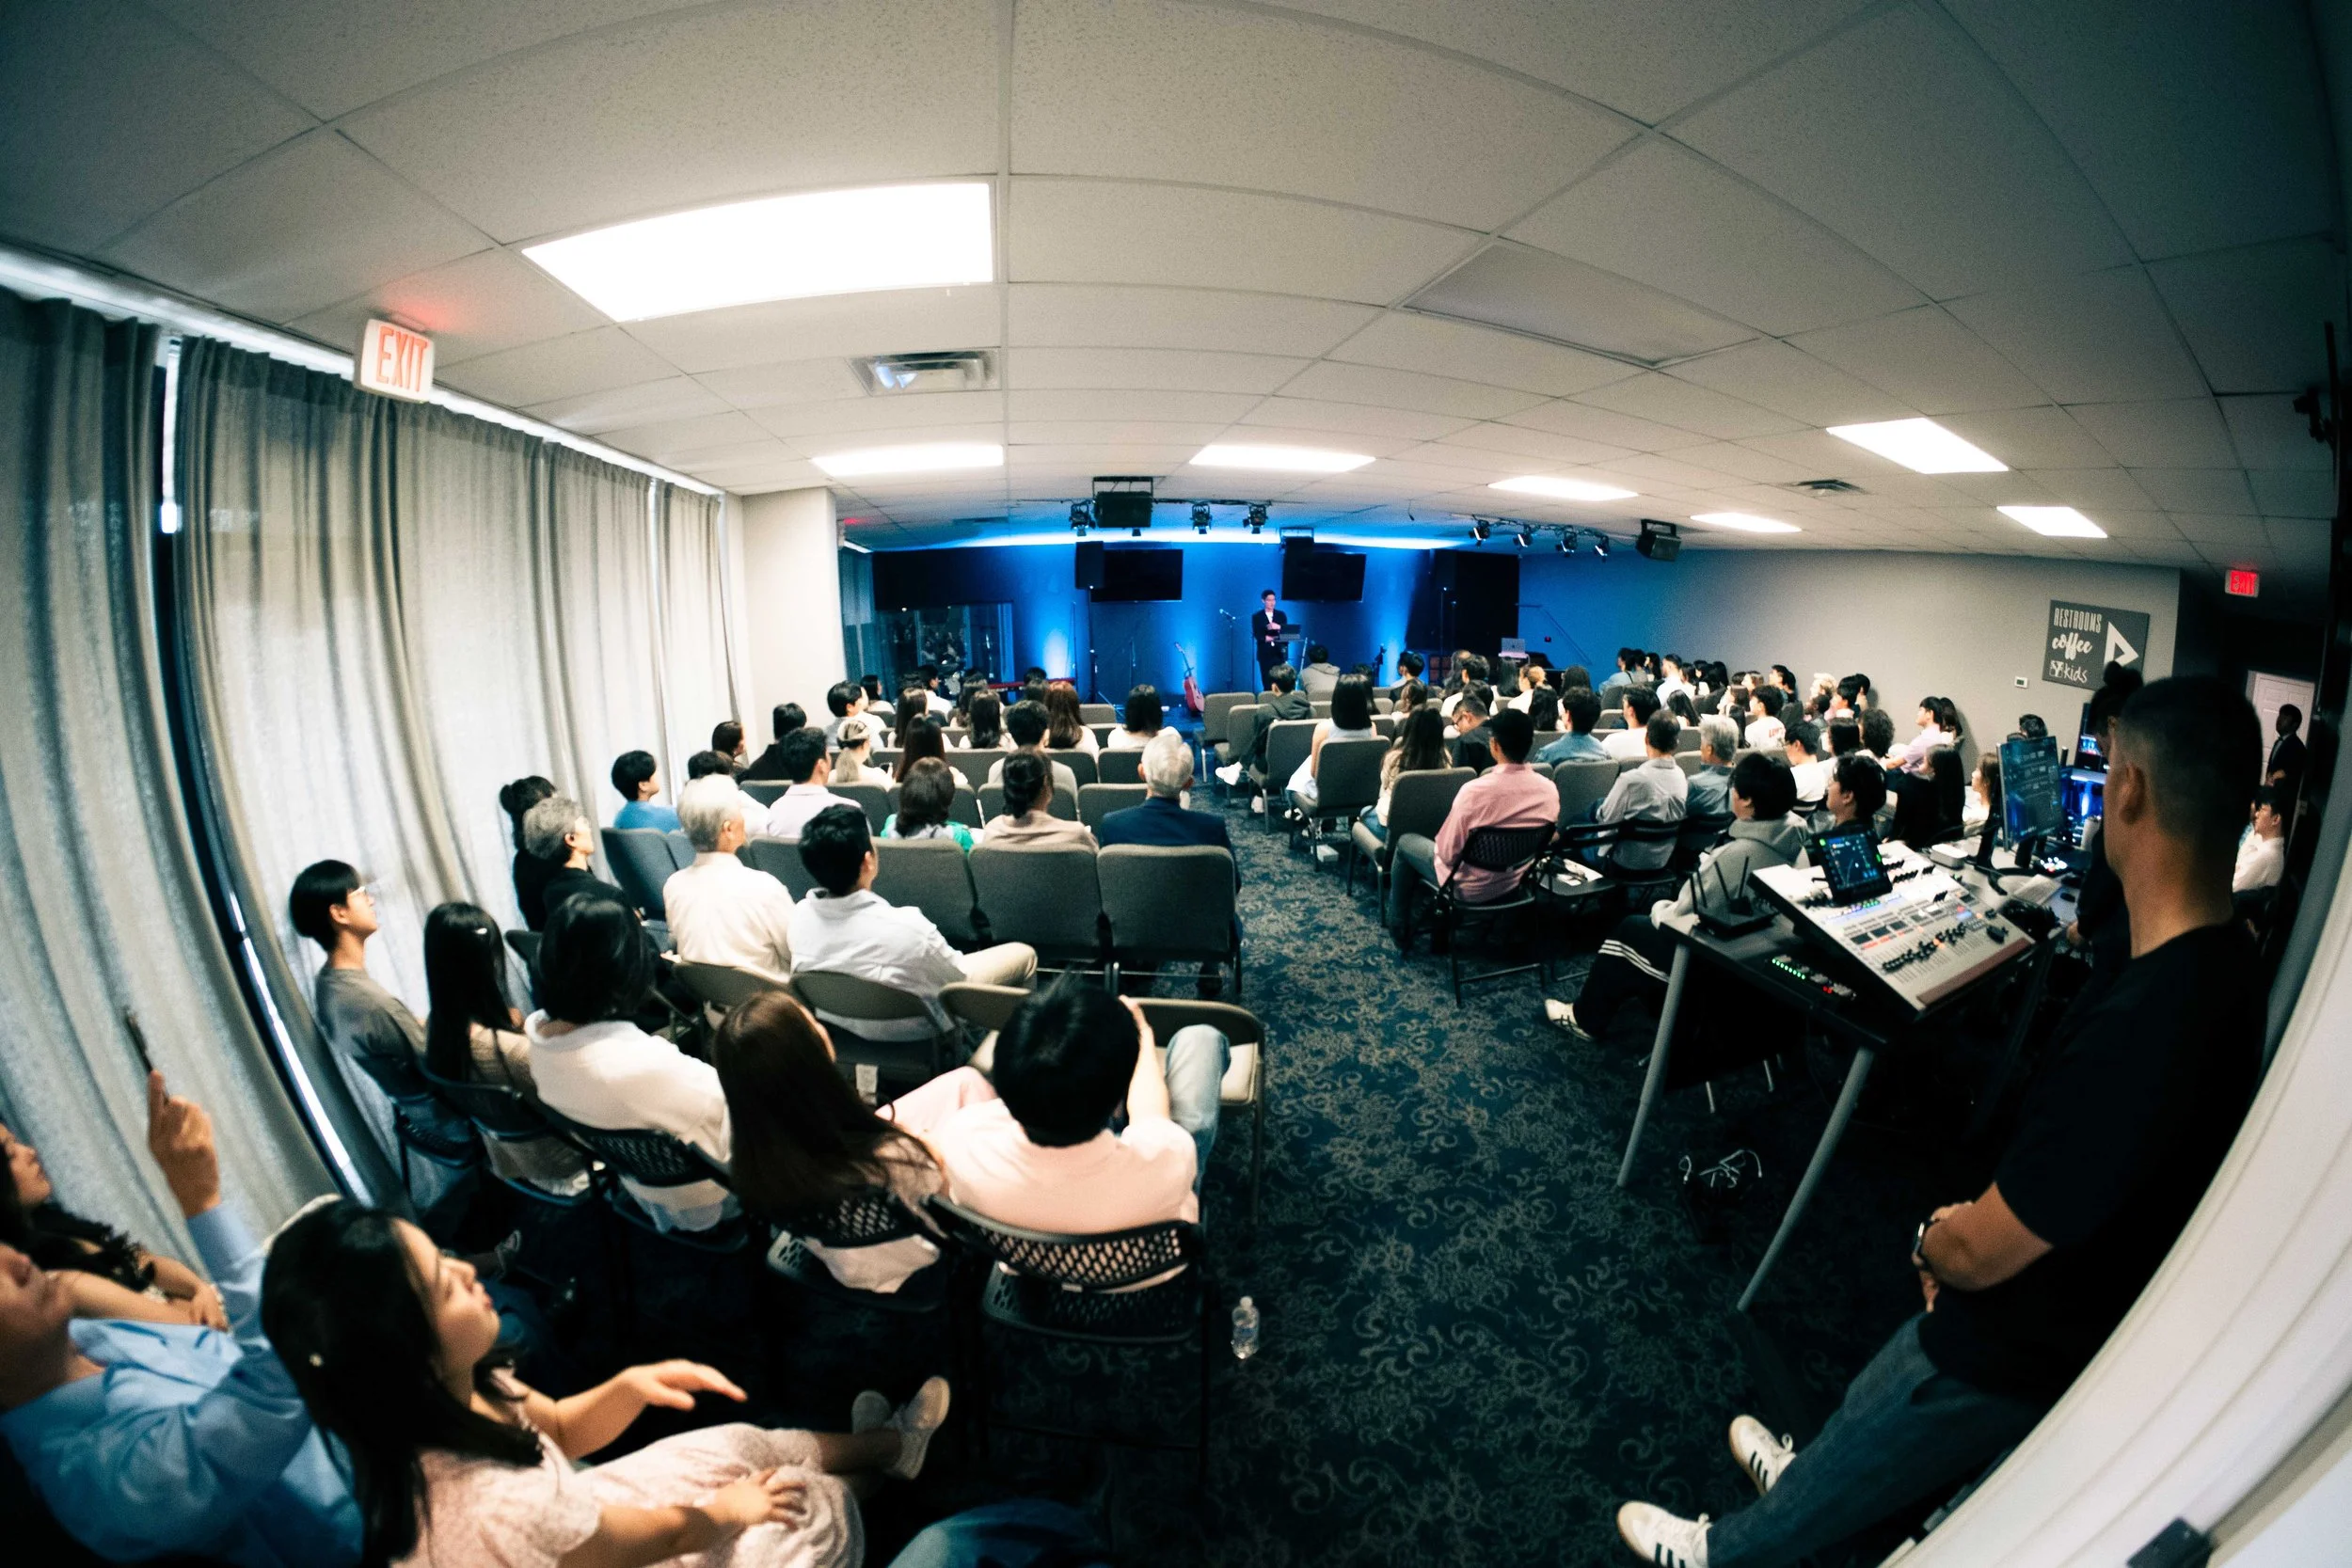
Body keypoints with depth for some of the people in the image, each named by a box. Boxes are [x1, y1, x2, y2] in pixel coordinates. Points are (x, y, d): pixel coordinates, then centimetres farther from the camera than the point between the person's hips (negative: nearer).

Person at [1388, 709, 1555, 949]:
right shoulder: (1549, 789, -15)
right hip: (1517, 881, 6)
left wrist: (1440, 845, 0)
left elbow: (1448, 853, -23)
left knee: (1405, 842, 20)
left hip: (1470, 888, -6)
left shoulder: (1475, 790, -33)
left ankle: (1400, 928, 31)